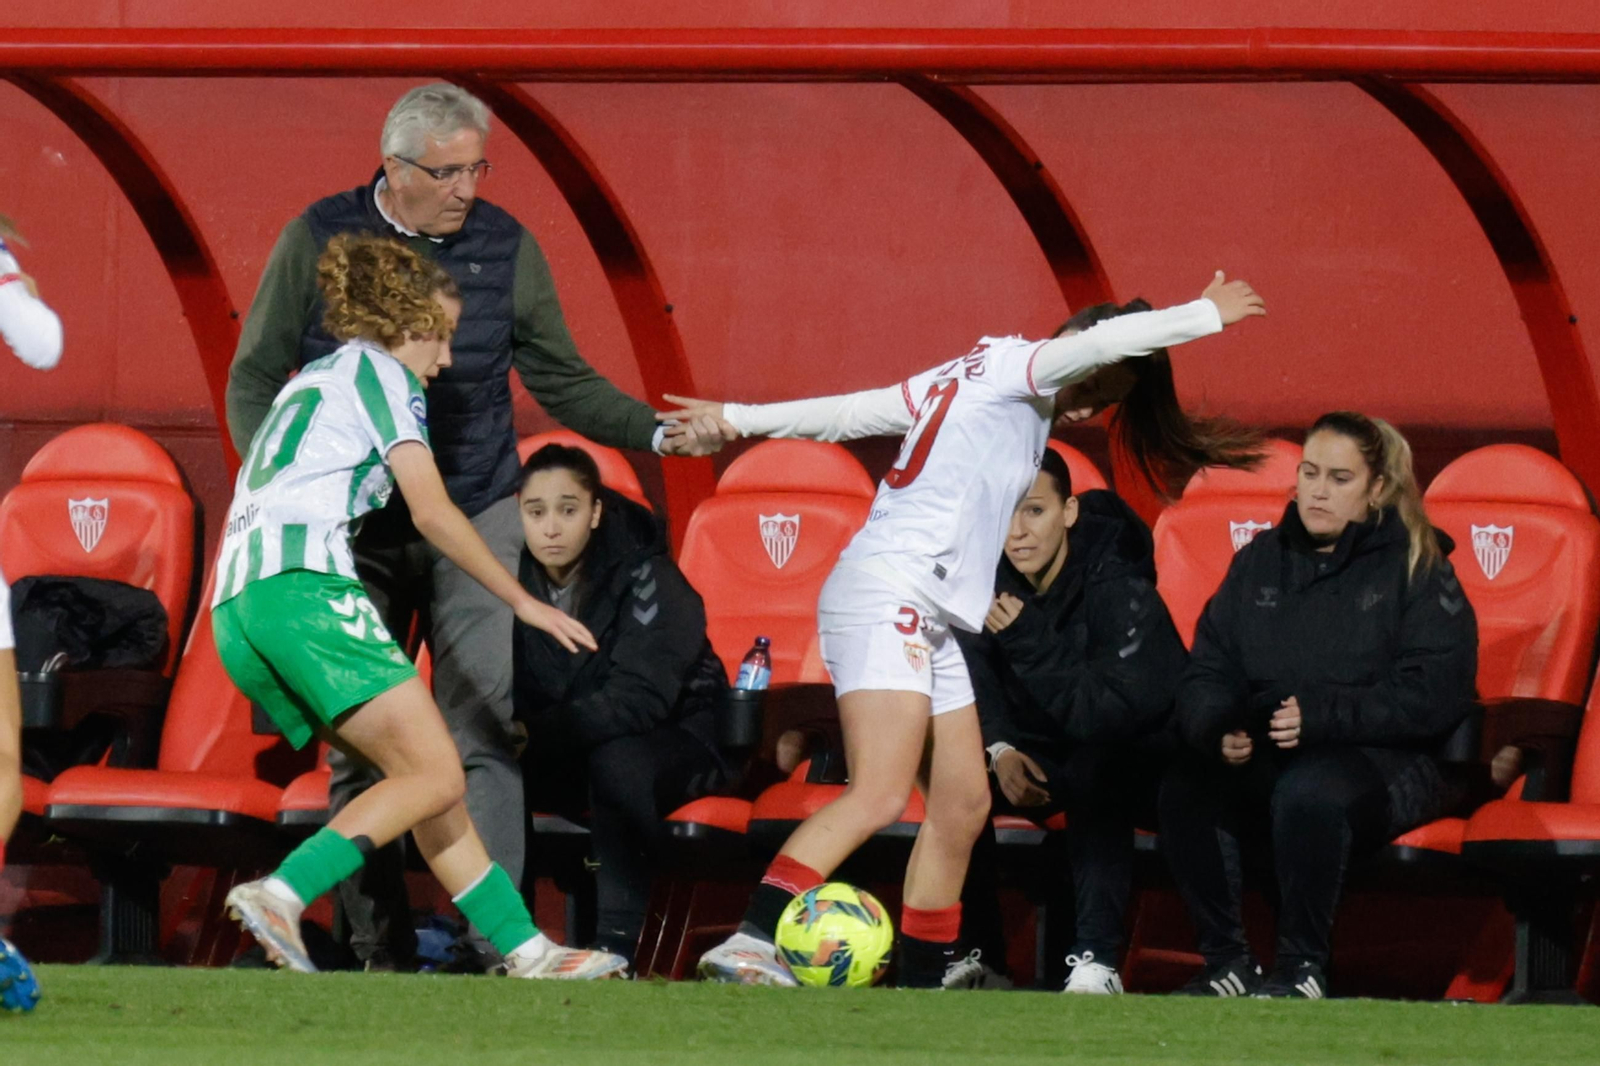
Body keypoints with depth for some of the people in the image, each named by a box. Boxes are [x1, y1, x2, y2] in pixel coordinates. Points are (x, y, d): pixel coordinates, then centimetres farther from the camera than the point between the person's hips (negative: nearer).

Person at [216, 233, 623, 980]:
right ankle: (280, 895, -27)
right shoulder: (377, 370, 6)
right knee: (436, 777, -13)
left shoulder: (308, 385, 32)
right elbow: (431, 511, -1)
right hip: (302, 585, -9)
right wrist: (522, 601, 6)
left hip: (235, 610, 9)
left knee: (427, 778, 10)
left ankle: (523, 948, 7)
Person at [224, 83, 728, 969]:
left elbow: (562, 382, 8)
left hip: (474, 520, 0)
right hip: (354, 529, 0)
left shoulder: (505, 248, 2)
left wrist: (657, 433, -6)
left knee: (483, 737, -12)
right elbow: (255, 380, 4)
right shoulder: (320, 241, -1)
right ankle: (378, 952, 8)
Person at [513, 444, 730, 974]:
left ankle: (618, 940, -36)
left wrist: (538, 733, -39)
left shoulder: (647, 577, -19)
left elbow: (640, 697, -29)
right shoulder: (516, 578, -5)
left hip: (675, 738, -5)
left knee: (617, 759, -37)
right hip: (573, 758, 5)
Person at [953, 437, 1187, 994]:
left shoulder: (1120, 590, -23)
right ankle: (980, 953, -11)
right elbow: (978, 686, 0)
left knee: (1096, 770, -39)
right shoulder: (988, 584, -7)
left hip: (1137, 765, -6)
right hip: (1043, 760, 6)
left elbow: (1121, 709, -30)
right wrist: (999, 749, -21)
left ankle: (1097, 960, -40)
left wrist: (1030, 643, -35)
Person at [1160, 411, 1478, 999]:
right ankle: (1226, 961, -17)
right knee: (1185, 789, -27)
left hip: (1393, 763, -5)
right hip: (1264, 757, 5)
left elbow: (1434, 696, -10)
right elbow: (1206, 673, 13)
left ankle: (1302, 967, -24)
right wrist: (1218, 730, -11)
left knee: (1308, 791, -39)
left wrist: (1323, 715, -19)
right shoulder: (1259, 563, 16)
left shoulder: (1415, 568, 0)